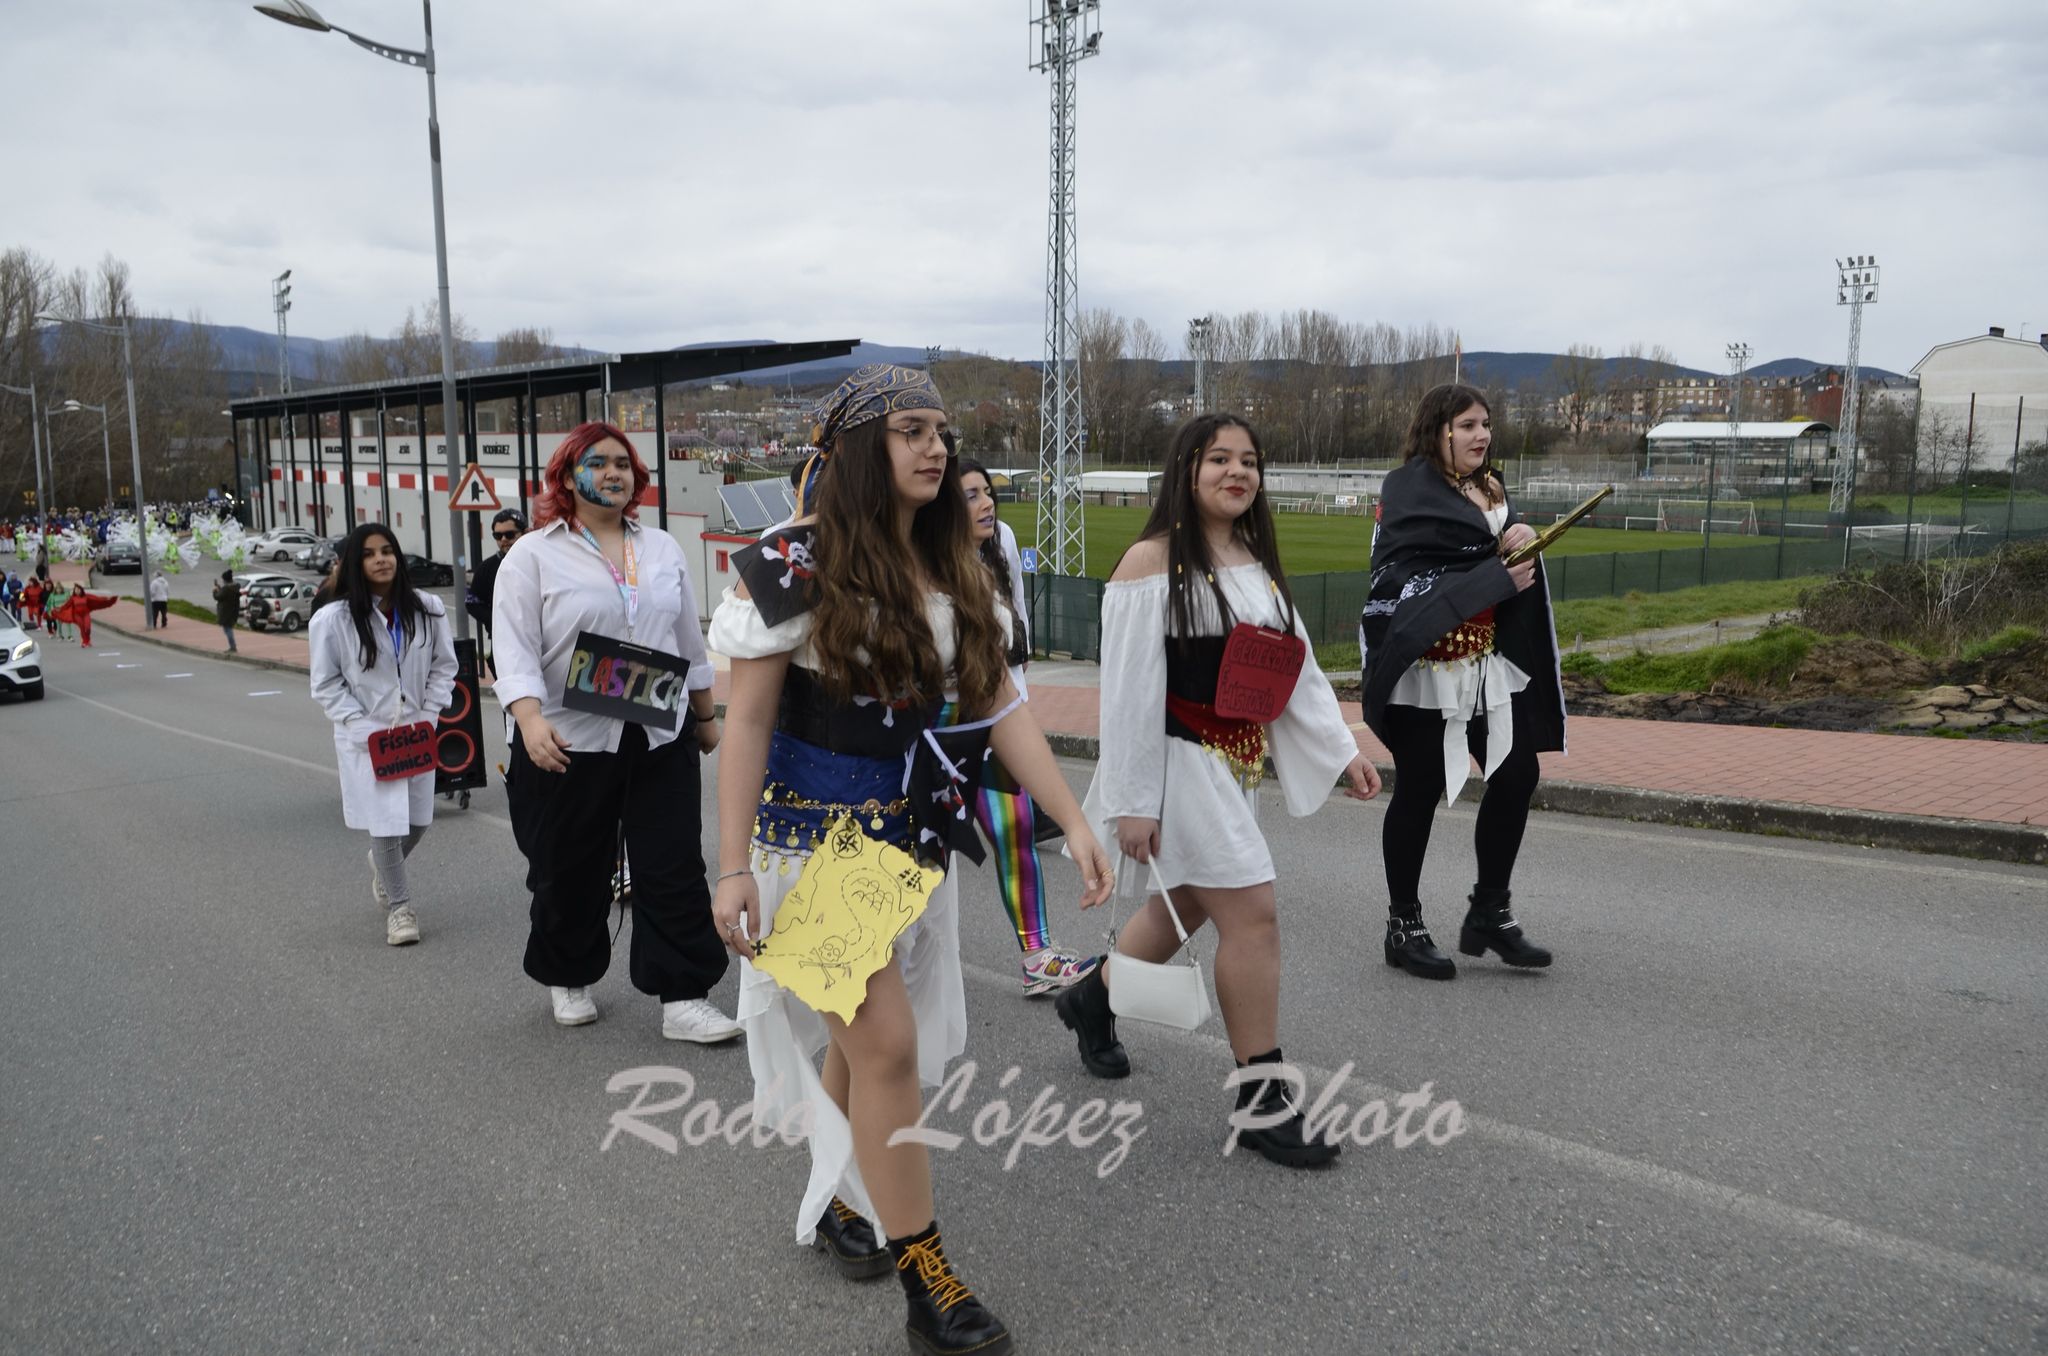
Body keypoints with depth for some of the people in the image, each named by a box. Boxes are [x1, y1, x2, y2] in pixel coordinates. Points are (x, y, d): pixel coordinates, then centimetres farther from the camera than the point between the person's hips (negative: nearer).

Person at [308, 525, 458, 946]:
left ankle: (382, 865, 45)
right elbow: (327, 685, -4)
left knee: (417, 819, 11)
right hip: (366, 738, -3)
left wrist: (428, 715, -5)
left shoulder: (427, 609, -4)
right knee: (384, 823, -5)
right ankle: (399, 905, 14)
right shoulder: (332, 619, -10)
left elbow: (444, 665, 5)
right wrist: (365, 728, -13)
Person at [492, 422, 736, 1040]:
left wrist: (705, 715, 19)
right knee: (570, 874, 10)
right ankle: (568, 980, 33)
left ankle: (683, 999, 8)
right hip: (569, 746, -3)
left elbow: (690, 641, 17)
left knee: (675, 872, 1)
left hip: (661, 741, 3)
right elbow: (515, 651, -12)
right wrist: (530, 720, -27)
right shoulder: (533, 555, -3)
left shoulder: (663, 550, 11)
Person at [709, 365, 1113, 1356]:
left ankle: (837, 1205, 38)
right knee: (887, 1043, -9)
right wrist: (733, 868, -13)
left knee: (860, 1040, 15)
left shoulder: (951, 571, 5)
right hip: (818, 834, -6)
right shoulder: (796, 565, -13)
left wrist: (1073, 820, -2)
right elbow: (746, 722, -11)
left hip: (914, 833, 6)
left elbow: (998, 707, 4)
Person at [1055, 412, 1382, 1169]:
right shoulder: (1152, 560, -13)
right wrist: (1131, 801, -17)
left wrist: (1343, 750, 7)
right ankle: (1262, 1100, 3)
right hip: (1181, 761, -8)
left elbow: (1298, 666, 14)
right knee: (1252, 914, -10)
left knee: (1183, 906, 19)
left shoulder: (1256, 562, 11)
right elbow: (1127, 688, -15)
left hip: (1235, 764, 8)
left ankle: (1092, 1000, 44)